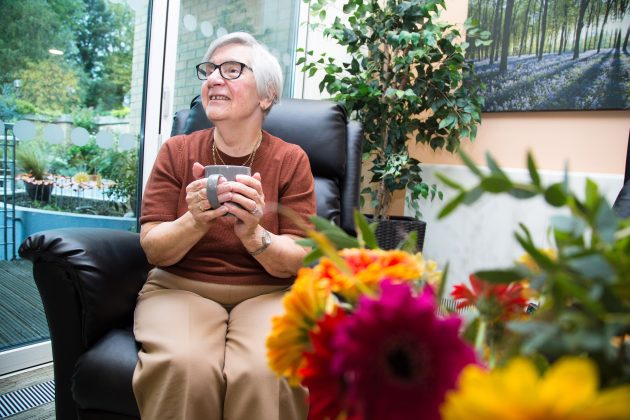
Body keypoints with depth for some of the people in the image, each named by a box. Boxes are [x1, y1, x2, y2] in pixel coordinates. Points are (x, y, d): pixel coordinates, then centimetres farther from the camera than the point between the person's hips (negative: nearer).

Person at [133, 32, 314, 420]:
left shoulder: (291, 159, -3)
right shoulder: (176, 152, 1)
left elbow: (295, 262, -6)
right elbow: (154, 251, -4)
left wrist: (254, 234, -27)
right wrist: (195, 222, -25)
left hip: (266, 293, 0)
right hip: (180, 289, 1)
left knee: (266, 372, -31)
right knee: (184, 367, -30)